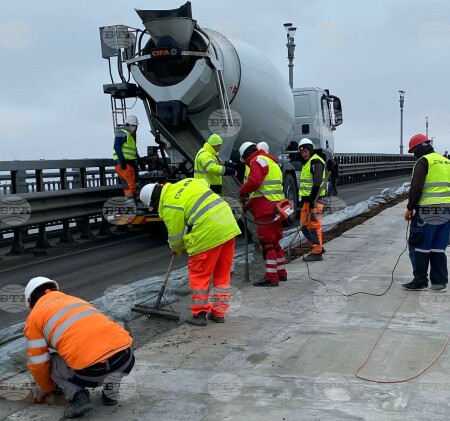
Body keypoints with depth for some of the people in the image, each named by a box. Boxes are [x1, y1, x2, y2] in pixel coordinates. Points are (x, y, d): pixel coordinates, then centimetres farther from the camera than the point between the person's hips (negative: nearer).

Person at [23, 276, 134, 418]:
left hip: (92, 370, -5)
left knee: (51, 362, 23)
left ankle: (77, 395, 3)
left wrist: (44, 389, 37)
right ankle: (110, 392, 23)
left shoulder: (35, 316, 15)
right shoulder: (76, 299, 31)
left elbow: (38, 363, 16)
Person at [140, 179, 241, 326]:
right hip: (229, 224, 9)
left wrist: (177, 249, 22)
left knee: (199, 274, 7)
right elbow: (204, 182, 32)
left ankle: (199, 314, 13)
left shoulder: (170, 207, -7)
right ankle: (219, 312, 24)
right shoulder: (184, 183, 14)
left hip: (208, 233, -8)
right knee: (223, 272, 15)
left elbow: (175, 235, 2)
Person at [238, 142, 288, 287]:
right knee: (274, 240, 18)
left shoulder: (258, 161, -7)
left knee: (266, 241, -6)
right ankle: (281, 273, 26)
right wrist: (250, 203, 21)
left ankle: (271, 277, -4)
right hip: (276, 206, 10)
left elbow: (254, 181, -24)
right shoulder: (271, 161, 24)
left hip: (266, 209, -10)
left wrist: (242, 192, -7)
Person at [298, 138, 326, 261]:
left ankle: (317, 253, -2)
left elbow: (317, 183, -21)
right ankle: (318, 247, 23)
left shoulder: (316, 162, -11)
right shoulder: (306, 163, 21)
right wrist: (303, 199, 22)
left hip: (314, 199, -10)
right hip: (307, 199, 10)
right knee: (304, 226, 12)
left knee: (314, 225, -7)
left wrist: (312, 199, -24)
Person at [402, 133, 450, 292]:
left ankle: (420, 281, 4)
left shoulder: (423, 161, -6)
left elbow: (416, 187, -14)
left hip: (427, 211, -7)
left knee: (418, 246, 2)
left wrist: (410, 208, -7)